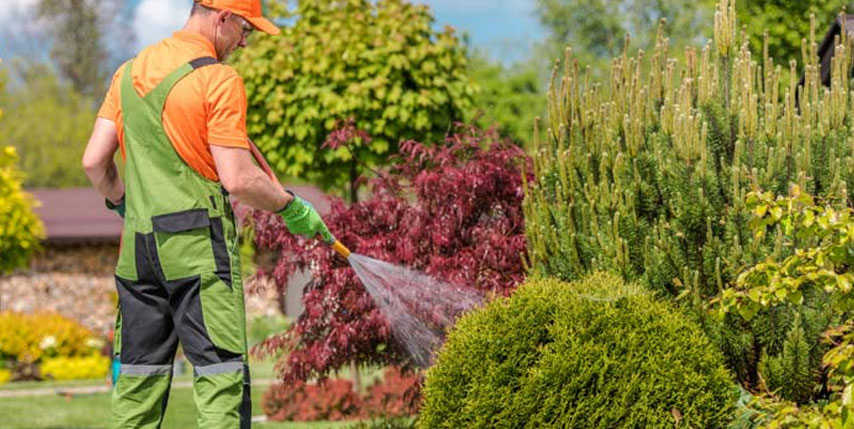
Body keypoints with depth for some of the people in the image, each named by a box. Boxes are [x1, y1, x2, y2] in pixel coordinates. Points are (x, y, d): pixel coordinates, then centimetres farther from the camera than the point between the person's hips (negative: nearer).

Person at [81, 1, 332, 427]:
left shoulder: (130, 71, 12)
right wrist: (290, 206, 1)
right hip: (198, 244, -7)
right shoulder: (219, 80, -9)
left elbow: (94, 161, 11)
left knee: (139, 377, 10)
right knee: (221, 375, -6)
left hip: (137, 244, 7)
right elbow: (238, 180, -13)